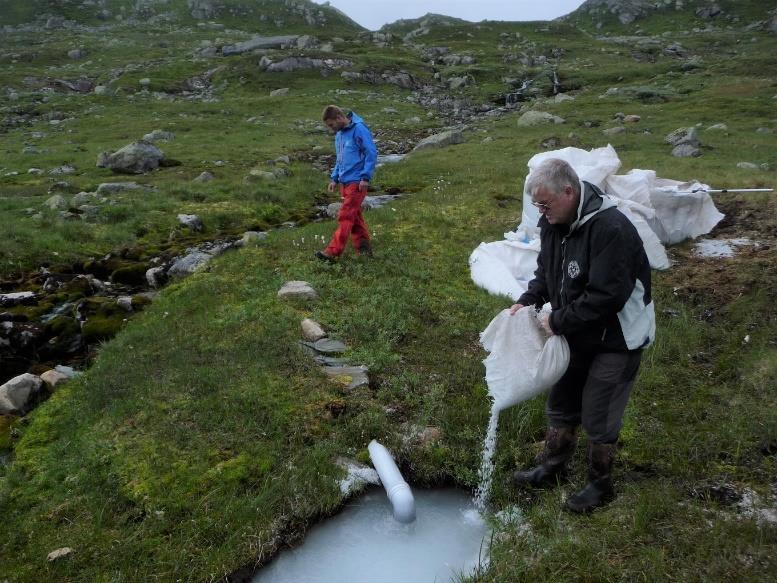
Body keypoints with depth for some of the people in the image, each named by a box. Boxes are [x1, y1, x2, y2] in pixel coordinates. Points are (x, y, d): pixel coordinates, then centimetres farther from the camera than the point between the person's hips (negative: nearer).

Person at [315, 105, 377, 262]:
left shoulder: (359, 129, -12)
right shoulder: (339, 134, 15)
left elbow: (371, 153, -14)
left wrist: (365, 177, -16)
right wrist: (334, 178, 15)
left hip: (356, 182, -9)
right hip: (345, 181, 9)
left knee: (346, 216, -10)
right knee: (354, 215, 12)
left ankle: (333, 251, -11)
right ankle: (364, 245, 20)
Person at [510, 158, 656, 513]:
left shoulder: (611, 230, -30)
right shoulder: (554, 223, -4)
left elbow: (607, 297, -32)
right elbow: (547, 272, 10)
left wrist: (558, 321, -24)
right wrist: (528, 301, -8)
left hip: (615, 340, -8)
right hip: (577, 335, 8)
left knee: (598, 418, 4)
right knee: (561, 406, 19)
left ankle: (600, 486, 27)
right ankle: (551, 469, 38)